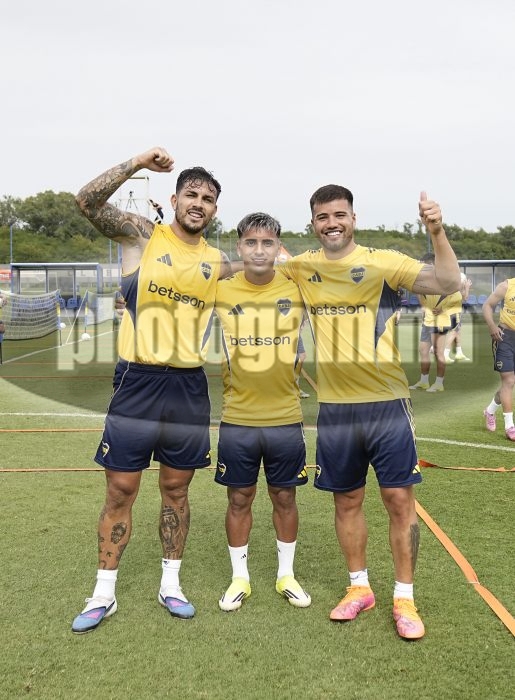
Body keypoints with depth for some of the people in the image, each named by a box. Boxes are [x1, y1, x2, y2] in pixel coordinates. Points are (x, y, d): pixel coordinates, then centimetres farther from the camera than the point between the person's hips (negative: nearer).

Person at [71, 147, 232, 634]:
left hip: (189, 387, 3)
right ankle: (104, 594, 19)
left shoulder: (219, 263, 9)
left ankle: (170, 585, 28)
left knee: (176, 488, 12)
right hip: (137, 381, -3)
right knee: (120, 489, 4)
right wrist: (137, 163, -15)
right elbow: (88, 202, -13)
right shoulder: (141, 235, 0)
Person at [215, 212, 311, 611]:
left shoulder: (298, 289, -3)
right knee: (239, 499, 11)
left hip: (286, 419, 0)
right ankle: (240, 578, 29)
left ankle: (287, 575, 32)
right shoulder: (221, 291, -4)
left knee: (285, 498, 12)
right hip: (237, 420, 0)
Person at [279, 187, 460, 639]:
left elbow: (447, 284, -17)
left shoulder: (383, 262, -6)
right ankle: (359, 588, 31)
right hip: (334, 408, 3)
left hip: (386, 403, -3)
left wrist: (437, 232, -30)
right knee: (347, 501, 13)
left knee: (399, 500, 2)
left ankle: (404, 598, 18)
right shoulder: (302, 268, 4)